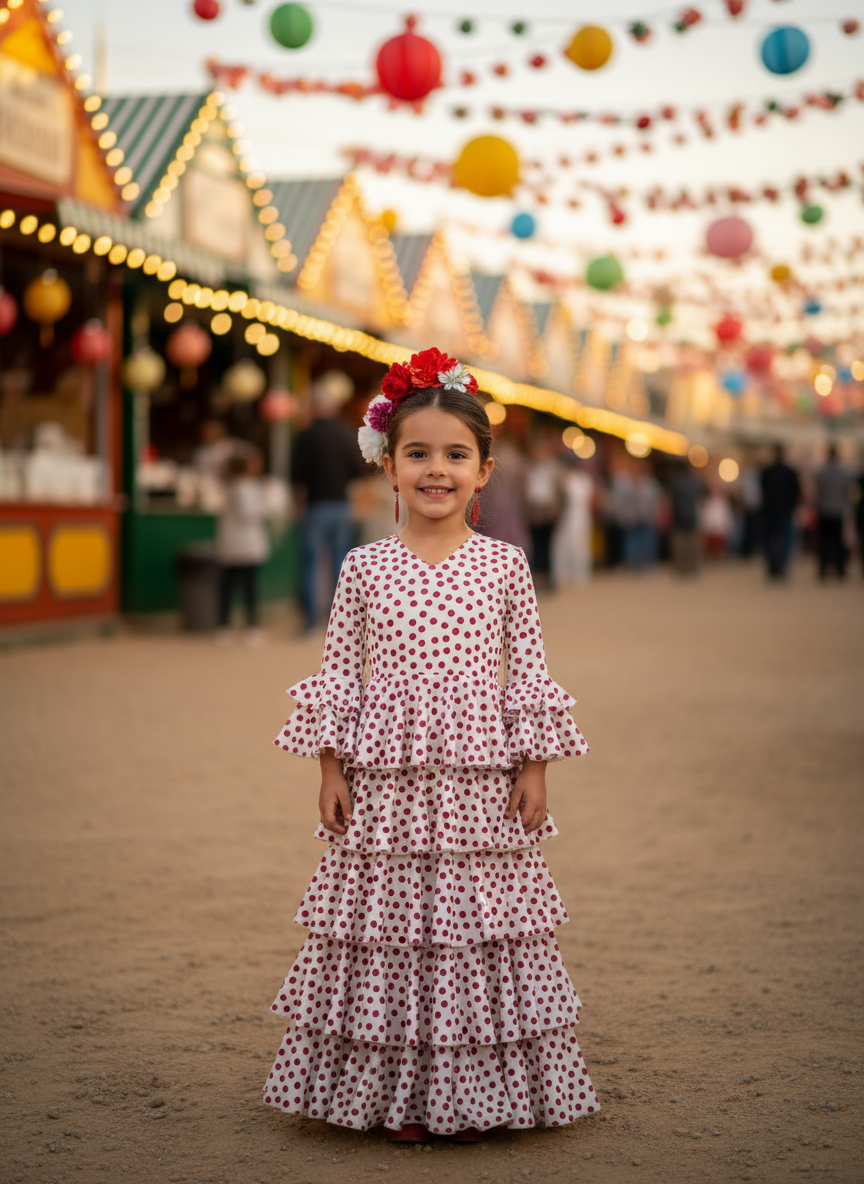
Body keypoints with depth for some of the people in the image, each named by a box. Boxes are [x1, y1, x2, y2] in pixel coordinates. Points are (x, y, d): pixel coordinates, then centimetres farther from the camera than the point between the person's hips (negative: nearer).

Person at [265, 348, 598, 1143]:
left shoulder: (504, 566, 2)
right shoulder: (365, 568, 2)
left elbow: (528, 672, 5)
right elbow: (339, 673, 5)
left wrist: (534, 769, 0)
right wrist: (330, 770, 1)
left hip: (479, 783, 0)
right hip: (385, 781, 0)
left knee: (478, 928, 3)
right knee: (388, 925, 3)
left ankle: (472, 1091, 17)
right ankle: (396, 1094, 15)